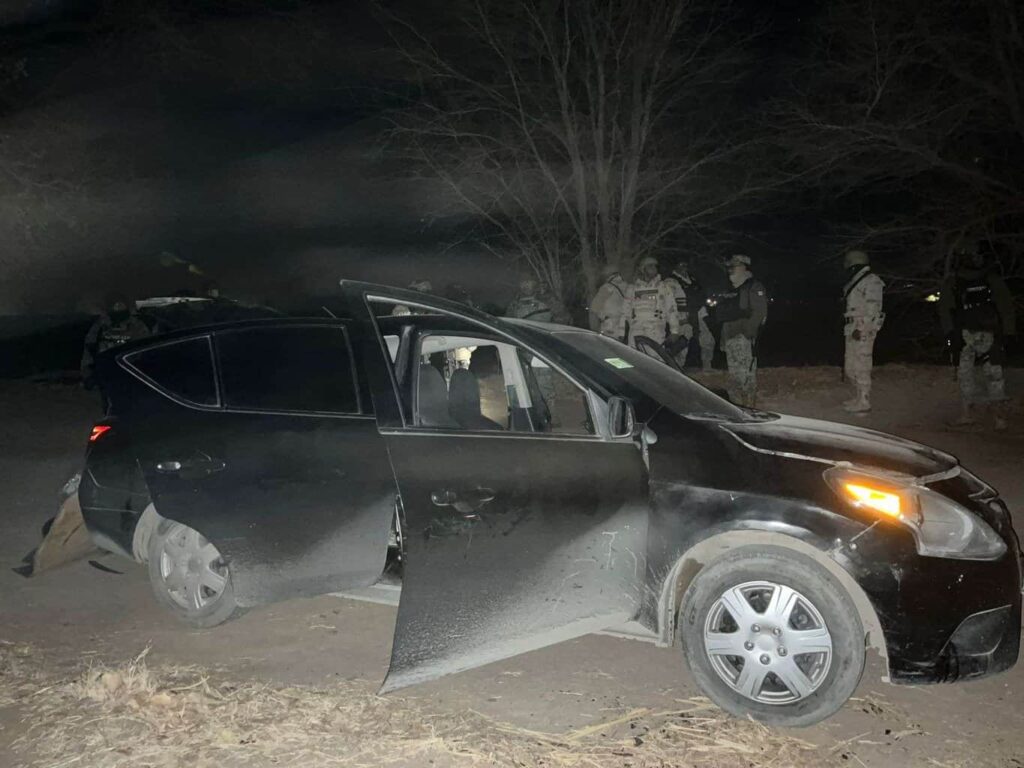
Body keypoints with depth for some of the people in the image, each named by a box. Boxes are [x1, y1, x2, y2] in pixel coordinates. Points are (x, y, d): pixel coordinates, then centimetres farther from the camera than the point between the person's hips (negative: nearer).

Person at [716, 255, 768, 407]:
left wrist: (747, 332, -19)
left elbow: (759, 313, -13)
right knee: (734, 378, 11)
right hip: (730, 340, 8)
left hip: (745, 339, -8)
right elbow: (720, 313, 20)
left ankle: (748, 407, -10)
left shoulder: (754, 288, -2)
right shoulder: (733, 291, 23)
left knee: (747, 377, -11)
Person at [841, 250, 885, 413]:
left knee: (861, 367, -8)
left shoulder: (872, 282, -8)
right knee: (850, 368, 13)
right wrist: (849, 327, 16)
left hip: (863, 330, -9)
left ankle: (864, 403, -4)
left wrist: (861, 328, -21)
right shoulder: (857, 282, 19)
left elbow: (872, 308, -16)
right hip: (853, 329, 9)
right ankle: (858, 398, 23)